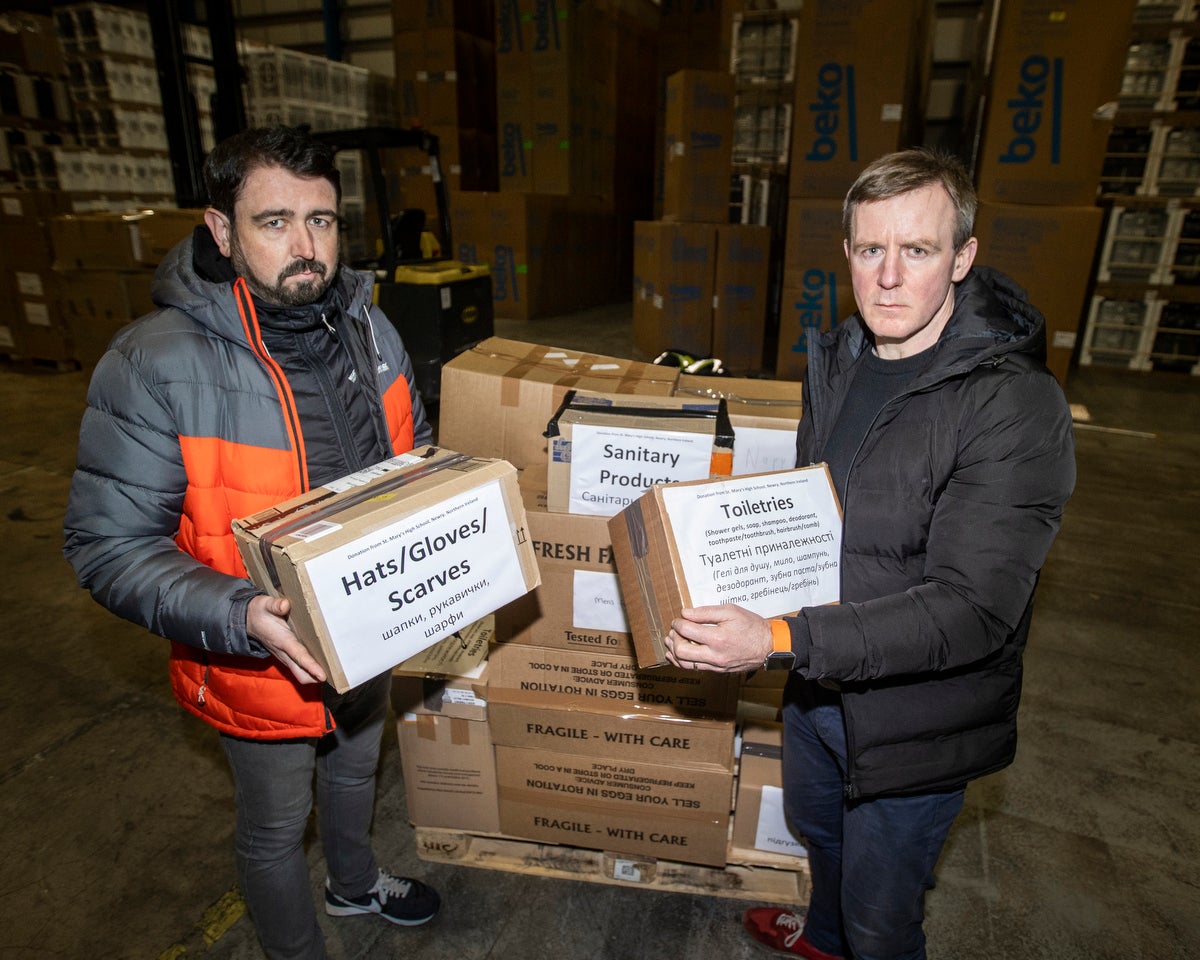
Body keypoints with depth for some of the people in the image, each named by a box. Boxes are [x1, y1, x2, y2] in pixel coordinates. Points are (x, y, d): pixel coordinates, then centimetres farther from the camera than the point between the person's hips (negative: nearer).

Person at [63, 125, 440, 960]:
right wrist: (239, 615, -36)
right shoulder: (156, 366, -24)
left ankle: (355, 883, 63)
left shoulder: (367, 327, -6)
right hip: (261, 665, -5)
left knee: (356, 770, 32)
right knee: (277, 828, 20)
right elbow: (110, 546, -21)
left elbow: (412, 454, 8)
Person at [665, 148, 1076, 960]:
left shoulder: (1017, 406, -27)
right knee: (817, 828, 32)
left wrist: (780, 641, -38)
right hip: (816, 682, 7)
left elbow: (972, 609, -31)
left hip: (913, 722, -7)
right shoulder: (838, 359, -2)